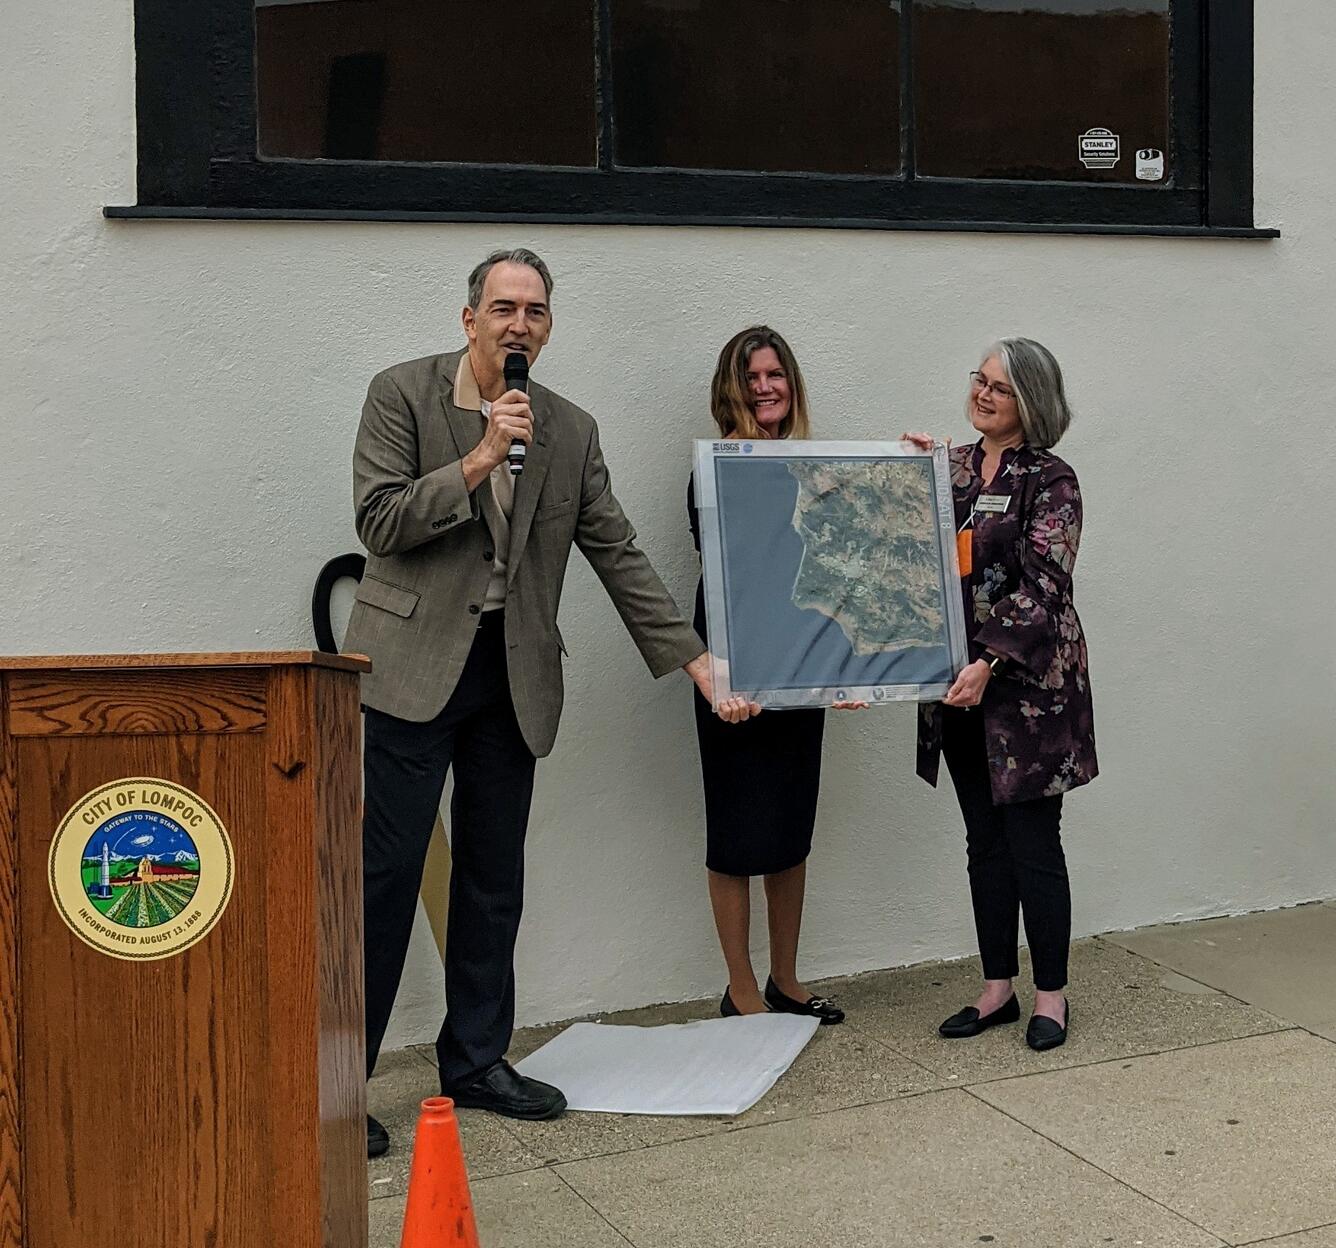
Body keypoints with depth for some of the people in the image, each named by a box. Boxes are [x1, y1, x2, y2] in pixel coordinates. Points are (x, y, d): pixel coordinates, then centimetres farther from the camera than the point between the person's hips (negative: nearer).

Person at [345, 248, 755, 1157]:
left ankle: (476, 1062, 24)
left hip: (513, 673, 5)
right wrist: (481, 458, -18)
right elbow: (381, 522, -10)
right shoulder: (403, 394, -1)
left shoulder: (571, 431, 9)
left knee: (495, 877, 11)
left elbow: (620, 556, 9)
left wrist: (699, 662, 4)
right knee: (388, 869, -6)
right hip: (420, 663, -4)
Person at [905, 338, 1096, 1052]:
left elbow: (1042, 587, -16)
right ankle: (997, 989, 22)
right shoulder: (951, 467, 10)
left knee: (1033, 844, 0)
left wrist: (989, 663, -24)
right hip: (959, 685, 6)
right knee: (985, 843, 12)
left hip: (1028, 685, -6)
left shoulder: (1051, 482, -8)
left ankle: (1050, 996, 14)